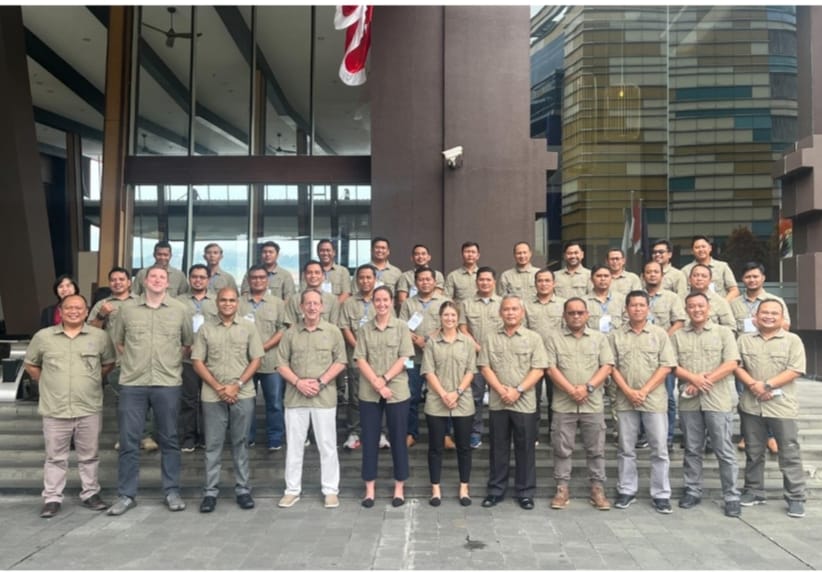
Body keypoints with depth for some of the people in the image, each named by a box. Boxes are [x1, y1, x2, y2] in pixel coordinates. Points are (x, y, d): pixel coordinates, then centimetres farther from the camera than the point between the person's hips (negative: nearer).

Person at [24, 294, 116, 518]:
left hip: (89, 409, 0)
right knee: (55, 457, 9)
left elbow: (108, 363, 12)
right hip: (55, 410, 0)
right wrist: (47, 383, 7)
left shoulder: (100, 336, 1)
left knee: (89, 456, 11)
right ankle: (52, 498, 20)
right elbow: (30, 365, 13)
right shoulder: (43, 336, 2)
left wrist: (91, 380, 5)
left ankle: (90, 494, 23)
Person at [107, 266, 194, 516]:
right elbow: (117, 341, 15)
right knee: (128, 440, 4)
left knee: (169, 440, 7)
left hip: (168, 383, 0)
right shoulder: (127, 309, 5)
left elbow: (188, 343, 13)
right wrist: (134, 360, 9)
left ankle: (172, 492, 18)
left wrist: (172, 361, 8)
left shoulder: (179, 310, 3)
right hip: (132, 383, 1)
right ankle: (126, 495, 16)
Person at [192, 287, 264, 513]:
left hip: (243, 395, 0)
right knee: (213, 445, 6)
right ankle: (210, 491, 15)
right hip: (212, 396, 0)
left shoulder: (248, 327, 4)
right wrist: (218, 387, -8)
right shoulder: (206, 329, 4)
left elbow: (256, 359, 1)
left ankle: (242, 489, 18)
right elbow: (197, 362, 2)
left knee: (241, 443, 8)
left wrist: (237, 385, -9)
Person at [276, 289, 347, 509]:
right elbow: (282, 363, 4)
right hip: (295, 397, 2)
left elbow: (340, 361, -1)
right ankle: (292, 490, 21)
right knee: (294, 445, 9)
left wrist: (321, 381, -12)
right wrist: (298, 382, -10)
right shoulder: (290, 333, 5)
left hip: (324, 397, -2)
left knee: (327, 445, 4)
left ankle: (331, 490, 15)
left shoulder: (333, 331, 1)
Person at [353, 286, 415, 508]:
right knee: (369, 439, 6)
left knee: (398, 438, 5)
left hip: (397, 391, -1)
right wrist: (376, 384, -13)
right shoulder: (364, 329, 6)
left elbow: (403, 359, -4)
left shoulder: (401, 327, 3)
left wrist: (384, 379, -15)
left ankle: (399, 488, 17)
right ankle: (370, 489, 16)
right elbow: (360, 360, -1)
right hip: (369, 393, 1)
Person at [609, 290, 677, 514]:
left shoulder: (660, 334, 2)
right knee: (626, 449, 9)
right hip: (625, 400, 1)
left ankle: (661, 495, 13)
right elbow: (612, 367, 2)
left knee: (659, 449, 3)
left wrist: (644, 391, -11)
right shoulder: (616, 335, 5)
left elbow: (666, 366, -4)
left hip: (654, 399, -1)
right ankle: (626, 491, 20)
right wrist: (628, 391, -10)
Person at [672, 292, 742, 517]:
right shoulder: (678, 336, 9)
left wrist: (705, 382, -12)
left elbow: (731, 364, -6)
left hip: (718, 400, -2)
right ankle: (692, 492, 21)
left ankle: (732, 497, 10)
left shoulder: (723, 332, 3)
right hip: (689, 402, 2)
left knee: (725, 451, 1)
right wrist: (693, 378, -15)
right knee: (692, 450, 11)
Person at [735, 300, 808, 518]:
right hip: (751, 405, 3)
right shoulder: (744, 340, 7)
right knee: (753, 452, 12)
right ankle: (754, 491, 24)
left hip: (782, 406, -3)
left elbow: (795, 370, -9)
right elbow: (736, 366, 2)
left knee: (790, 454, 2)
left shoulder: (793, 340, -1)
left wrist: (767, 385, -17)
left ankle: (796, 497, 11)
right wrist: (753, 385, -14)